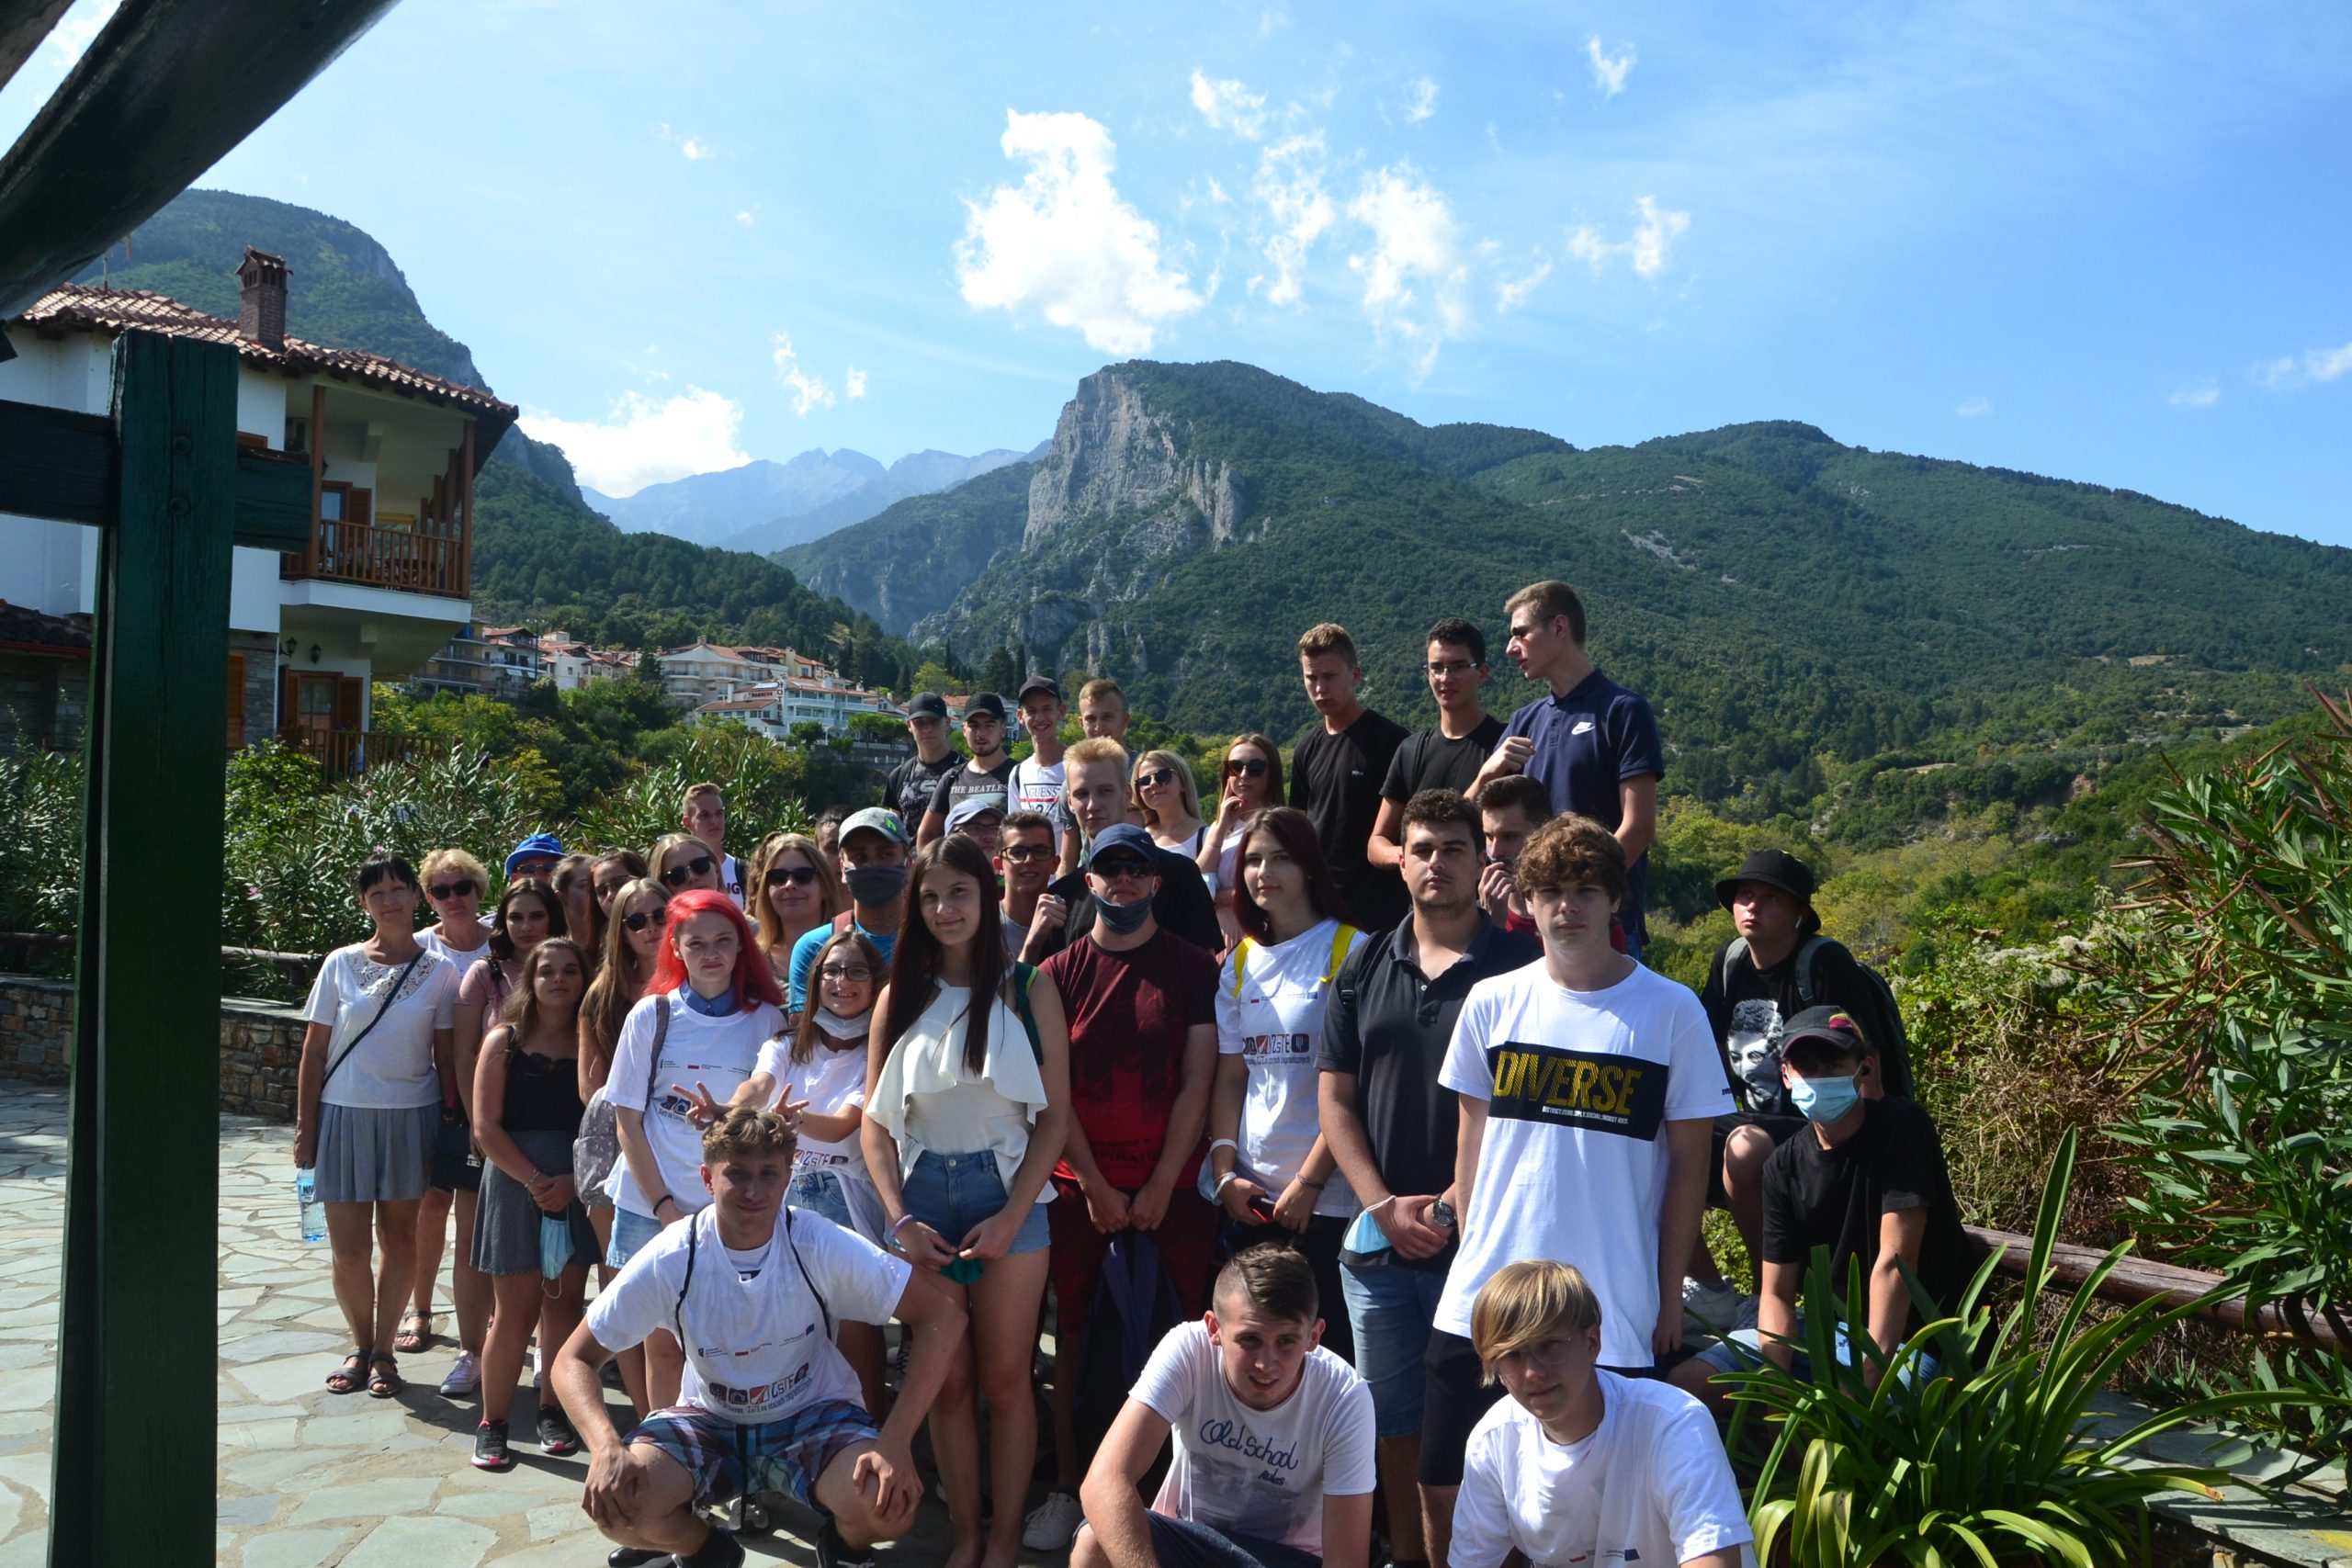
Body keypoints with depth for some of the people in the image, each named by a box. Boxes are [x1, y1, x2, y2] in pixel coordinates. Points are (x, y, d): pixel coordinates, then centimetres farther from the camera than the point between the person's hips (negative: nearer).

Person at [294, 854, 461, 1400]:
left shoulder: (439, 970, 0)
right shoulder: (341, 964, 0)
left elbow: (446, 1054, 3)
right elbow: (314, 1051, 3)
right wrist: (305, 1125, 0)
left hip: (411, 1118, 0)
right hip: (344, 1115, 0)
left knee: (400, 1239, 8)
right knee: (348, 1249, 2)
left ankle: (383, 1349, 24)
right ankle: (360, 1345, 25)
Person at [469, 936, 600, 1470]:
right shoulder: (504, 1042, 1)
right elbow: (486, 1127, -4)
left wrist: (572, 1181, -12)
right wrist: (535, 1180, -12)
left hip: (579, 1187, 2)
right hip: (515, 1183, -1)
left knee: (563, 1304, 6)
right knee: (516, 1311, 0)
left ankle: (552, 1411, 20)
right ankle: (492, 1424, 13)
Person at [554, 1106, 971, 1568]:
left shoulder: (821, 1245, -22)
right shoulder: (670, 1260, -18)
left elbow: (942, 1317, -20)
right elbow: (573, 1360, -11)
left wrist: (895, 1443, -29)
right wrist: (607, 1447, -31)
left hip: (813, 1414, -1)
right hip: (710, 1421, 2)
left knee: (887, 1504, -31)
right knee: (613, 1502, -27)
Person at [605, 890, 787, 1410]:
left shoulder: (766, 1019, 2)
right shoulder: (652, 1015, 1)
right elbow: (627, 1121, 1)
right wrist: (665, 1207, -5)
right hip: (652, 1206, 0)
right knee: (663, 1346, 6)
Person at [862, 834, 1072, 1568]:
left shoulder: (1028, 990, -2)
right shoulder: (899, 997, 6)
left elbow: (1054, 1114, -4)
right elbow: (876, 1118, 5)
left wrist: (1011, 1217, -12)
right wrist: (900, 1219, -5)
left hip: (1005, 1193, -2)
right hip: (923, 1196, 3)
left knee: (1004, 1380, 3)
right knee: (946, 1382, 9)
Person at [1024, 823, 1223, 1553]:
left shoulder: (1194, 967, 1)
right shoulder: (1059, 973, 3)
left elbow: (1196, 1084, -2)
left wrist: (1159, 1187, -7)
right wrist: (1095, 1186, -5)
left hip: (1171, 1182, -1)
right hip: (1079, 1182, 1)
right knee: (1073, 1334, 6)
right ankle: (1066, 1487, 17)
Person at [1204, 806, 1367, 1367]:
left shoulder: (1349, 952, -6)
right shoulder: (1241, 961, 11)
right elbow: (1230, 1075, 11)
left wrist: (1309, 1181, -13)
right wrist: (1226, 1172, 0)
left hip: (1326, 1194, -5)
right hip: (1251, 1194, 5)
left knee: (1325, 1346, 0)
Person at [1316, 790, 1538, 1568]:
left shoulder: (1520, 968, -4)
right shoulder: (1365, 968, 9)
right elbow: (1335, 1098, 7)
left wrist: (1456, 1205, -12)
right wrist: (1384, 1205, -4)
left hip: (1478, 1237, -3)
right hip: (1378, 1238, 4)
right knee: (1393, 1418, 13)